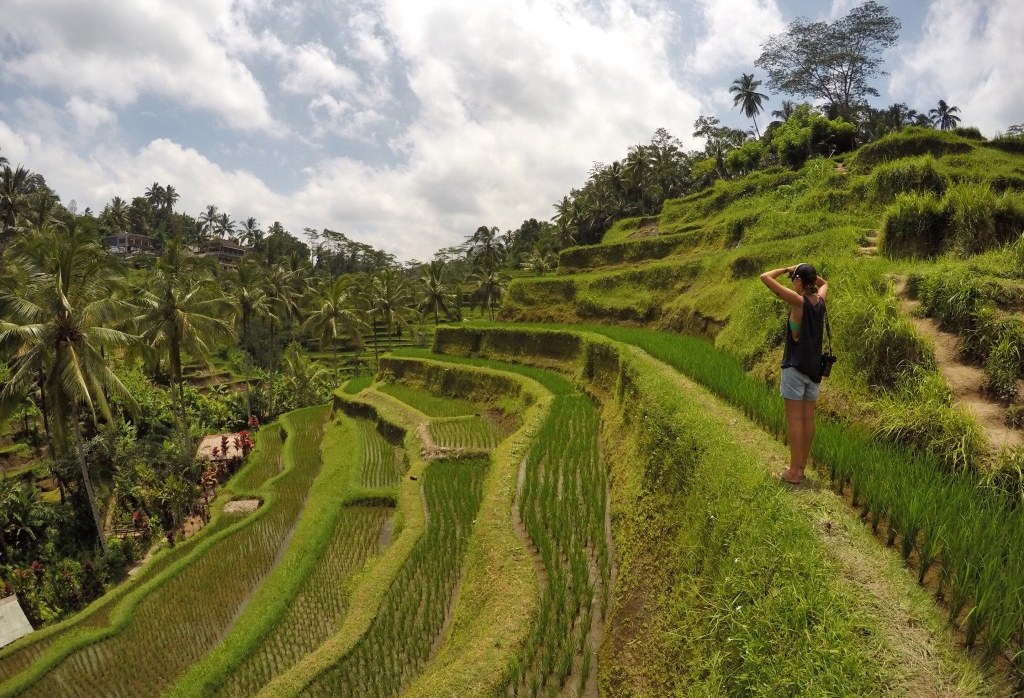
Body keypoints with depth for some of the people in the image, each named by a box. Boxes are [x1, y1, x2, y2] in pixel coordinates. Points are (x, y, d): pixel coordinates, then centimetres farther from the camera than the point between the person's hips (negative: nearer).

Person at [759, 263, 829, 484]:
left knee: (794, 418, -2)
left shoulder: (798, 301, -15)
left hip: (795, 366, -7)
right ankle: (801, 467, 20)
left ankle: (794, 471, 2)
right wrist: (809, 272, 14)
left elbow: (765, 277, -16)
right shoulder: (820, 300, 3)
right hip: (814, 366, 7)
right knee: (808, 418, 10)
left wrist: (786, 269, -1)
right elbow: (824, 283, 29)